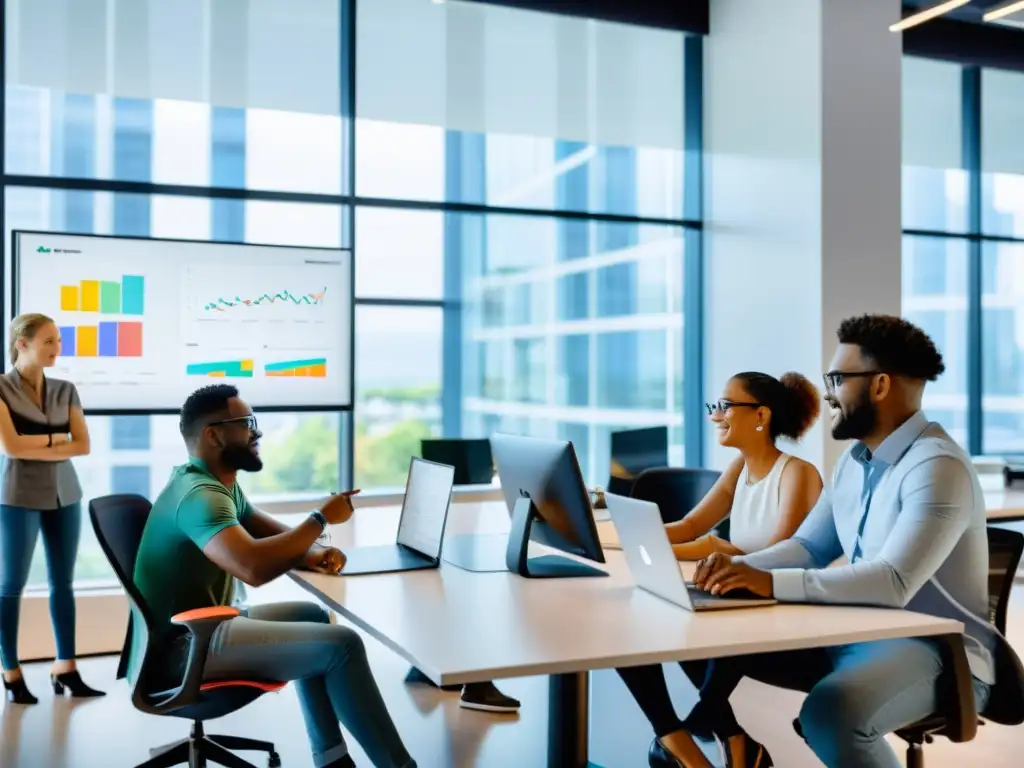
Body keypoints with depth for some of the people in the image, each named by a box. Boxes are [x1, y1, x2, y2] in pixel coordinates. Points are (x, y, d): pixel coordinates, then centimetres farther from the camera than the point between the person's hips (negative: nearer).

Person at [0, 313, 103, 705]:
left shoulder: (65, 390, 8)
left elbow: (84, 446, 1)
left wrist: (36, 447, -10)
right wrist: (57, 438, -5)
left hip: (64, 495, 5)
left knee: (63, 582, 7)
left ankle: (65, 669, 13)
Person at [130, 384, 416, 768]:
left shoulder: (221, 484, 12)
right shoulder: (200, 495, -21)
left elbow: (274, 535, 20)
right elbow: (254, 567, -37)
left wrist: (311, 554, -3)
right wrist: (320, 519, -23)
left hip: (198, 627, 11)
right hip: (181, 648, -11)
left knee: (311, 616, 21)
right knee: (341, 644, -17)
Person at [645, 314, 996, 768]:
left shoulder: (937, 467, -19)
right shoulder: (854, 460, 9)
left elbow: (894, 582, -30)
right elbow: (808, 546, 12)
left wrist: (772, 582, -34)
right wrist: (741, 567, -8)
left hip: (936, 651, -8)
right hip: (854, 636, 8)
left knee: (830, 709, -36)